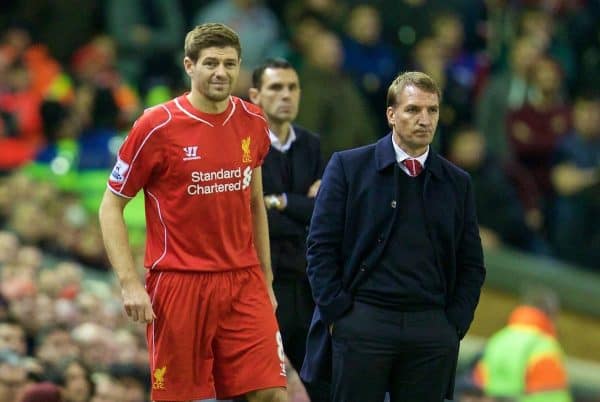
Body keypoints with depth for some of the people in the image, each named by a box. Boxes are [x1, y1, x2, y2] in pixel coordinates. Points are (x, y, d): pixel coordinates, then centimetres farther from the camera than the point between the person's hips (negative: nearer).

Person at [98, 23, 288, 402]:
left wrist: (266, 278, 16)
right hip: (179, 284, -4)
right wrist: (130, 282, -12)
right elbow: (111, 206, -3)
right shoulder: (157, 126, -7)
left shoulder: (252, 122, 7)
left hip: (244, 284, 4)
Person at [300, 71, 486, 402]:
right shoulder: (349, 167, 3)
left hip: (431, 328, 3)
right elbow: (321, 246, 1)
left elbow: (471, 265, 15)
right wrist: (337, 314, -6)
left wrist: (455, 324, 4)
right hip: (362, 323, -3)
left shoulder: (456, 183, 12)